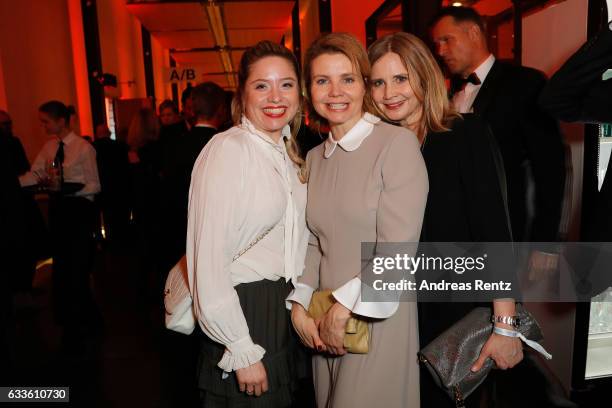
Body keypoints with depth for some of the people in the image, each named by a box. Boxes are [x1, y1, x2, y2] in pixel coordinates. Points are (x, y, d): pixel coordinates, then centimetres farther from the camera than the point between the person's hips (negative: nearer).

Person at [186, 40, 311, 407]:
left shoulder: (290, 153, 7)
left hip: (287, 313, 7)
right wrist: (243, 353, -18)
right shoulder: (226, 149, -16)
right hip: (243, 311, -7)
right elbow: (208, 261, -20)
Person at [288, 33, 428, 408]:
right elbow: (314, 244, 8)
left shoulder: (398, 143, -12)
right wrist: (300, 304, -3)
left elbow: (398, 247, -17)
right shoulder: (314, 158, 7)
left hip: (378, 317, -5)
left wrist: (344, 307, -14)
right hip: (325, 323, 6)